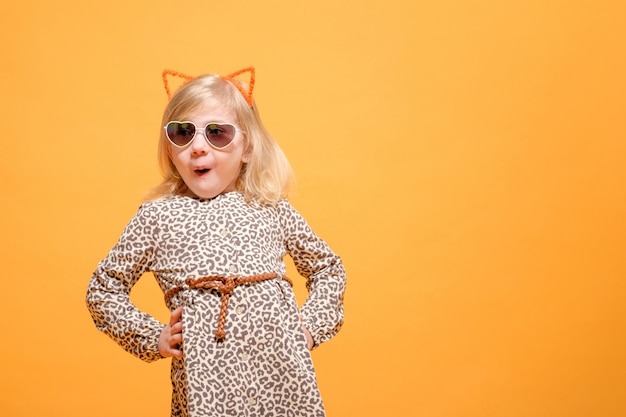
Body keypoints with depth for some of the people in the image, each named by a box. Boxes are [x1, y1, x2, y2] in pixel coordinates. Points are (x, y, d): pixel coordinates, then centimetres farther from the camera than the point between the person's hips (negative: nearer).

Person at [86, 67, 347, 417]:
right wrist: (153, 338, 4)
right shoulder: (157, 216, 6)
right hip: (205, 378, -1)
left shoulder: (272, 209, 9)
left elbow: (328, 268, 20)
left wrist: (312, 326, 6)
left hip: (283, 370, 1)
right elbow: (103, 290, 14)